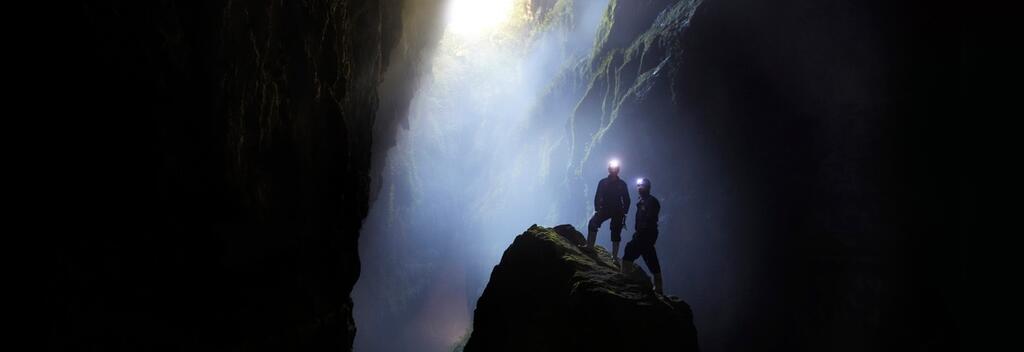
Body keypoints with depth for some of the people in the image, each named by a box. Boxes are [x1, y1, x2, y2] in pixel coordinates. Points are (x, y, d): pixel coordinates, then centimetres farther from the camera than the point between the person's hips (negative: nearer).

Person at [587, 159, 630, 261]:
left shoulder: (622, 184, 5)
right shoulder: (603, 182, 4)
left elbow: (626, 200, 7)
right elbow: (597, 197, 3)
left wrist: (624, 212, -3)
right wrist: (597, 209, -9)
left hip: (618, 211, 0)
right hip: (605, 209, 0)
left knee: (616, 234, 0)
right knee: (593, 223, -25)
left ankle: (614, 256, 4)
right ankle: (589, 247, -23)